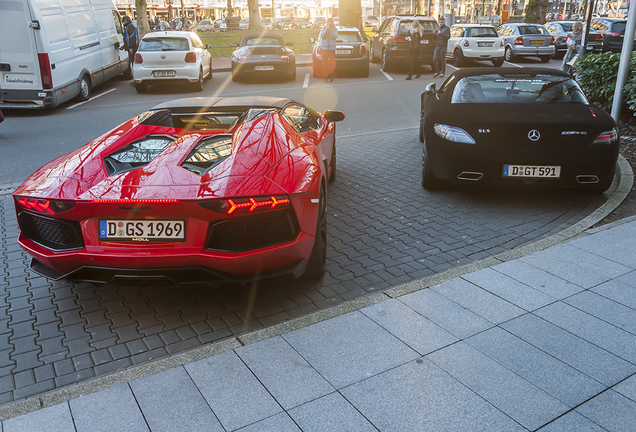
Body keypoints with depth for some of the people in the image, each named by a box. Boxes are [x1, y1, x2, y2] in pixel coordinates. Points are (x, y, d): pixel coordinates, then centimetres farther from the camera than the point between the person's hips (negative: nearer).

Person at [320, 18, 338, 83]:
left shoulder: (335, 29, 6)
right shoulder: (323, 28, 7)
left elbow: (335, 37, -7)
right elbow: (322, 36, -6)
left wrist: (331, 29, -13)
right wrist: (326, 29, -11)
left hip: (332, 48, 0)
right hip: (325, 48, 0)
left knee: (332, 64, -4)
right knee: (325, 63, -3)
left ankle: (332, 78, 0)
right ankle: (325, 78, 1)